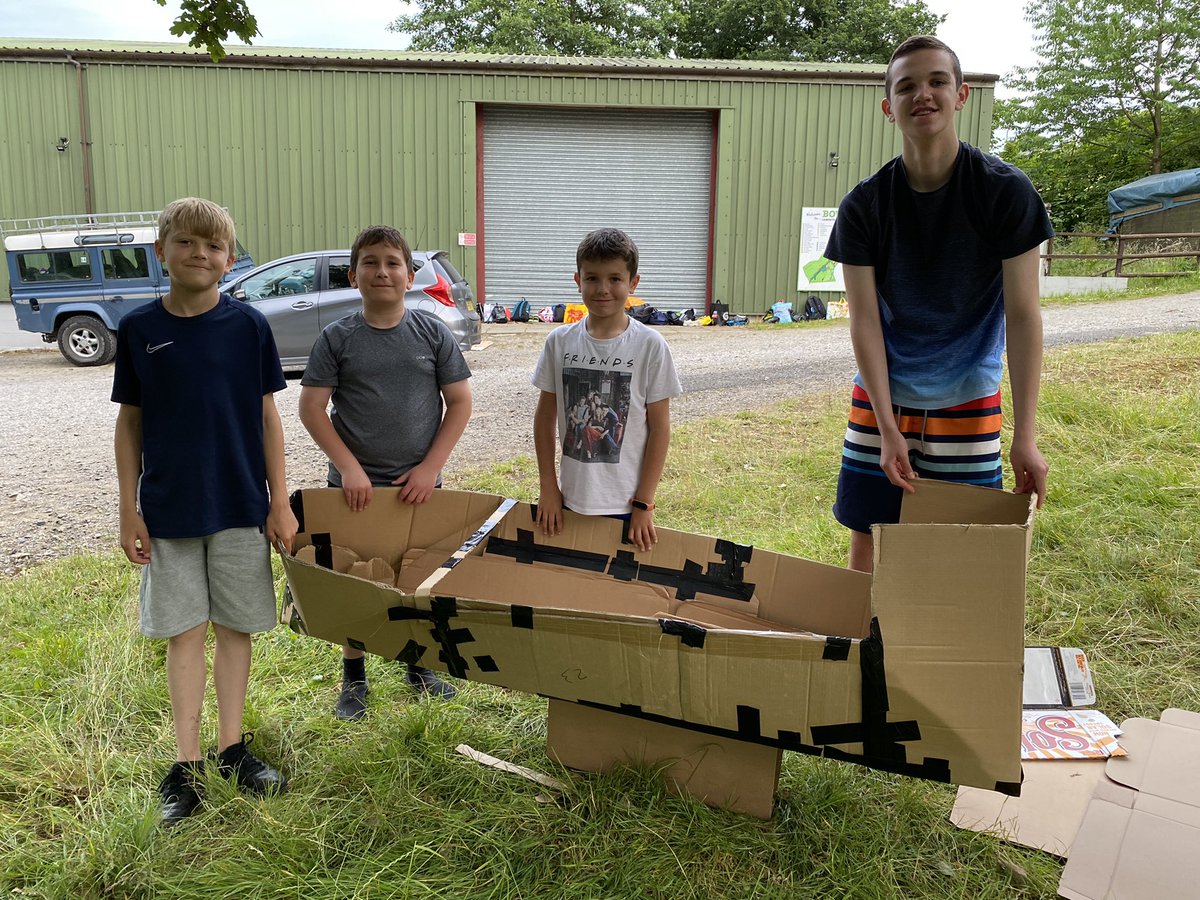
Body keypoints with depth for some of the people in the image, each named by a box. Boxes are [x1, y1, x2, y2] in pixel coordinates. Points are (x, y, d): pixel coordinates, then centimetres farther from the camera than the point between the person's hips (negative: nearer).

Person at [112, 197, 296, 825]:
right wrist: (130, 510, 0)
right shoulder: (138, 329, -1)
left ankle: (232, 748, 25)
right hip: (167, 509, 0)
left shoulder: (248, 326, -3)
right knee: (184, 632, 8)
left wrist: (279, 503, -1)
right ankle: (186, 765, 19)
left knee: (235, 626, 9)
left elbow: (267, 417, 1)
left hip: (240, 505, 0)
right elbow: (129, 424, 4)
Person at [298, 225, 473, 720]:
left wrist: (430, 467, -8)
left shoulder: (433, 333, 0)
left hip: (419, 483, 1)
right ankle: (354, 677, 26)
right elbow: (311, 407, -3)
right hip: (356, 484, -1)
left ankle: (419, 665, 33)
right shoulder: (337, 337, -2)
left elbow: (460, 403, 1)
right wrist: (348, 467, -12)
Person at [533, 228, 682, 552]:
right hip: (570, 499, 2)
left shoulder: (649, 346, -9)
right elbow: (545, 416, 5)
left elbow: (660, 428, -5)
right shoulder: (560, 341, -2)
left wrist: (643, 503, -7)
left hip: (626, 504, -2)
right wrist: (548, 488, 2)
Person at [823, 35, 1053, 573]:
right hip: (880, 398, 1)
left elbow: (1023, 315, -11)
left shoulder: (1006, 192, -10)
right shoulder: (863, 206, -7)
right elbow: (864, 321, -9)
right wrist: (888, 428, -15)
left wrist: (1025, 437, -15)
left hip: (968, 405, -1)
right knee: (865, 546, 5)